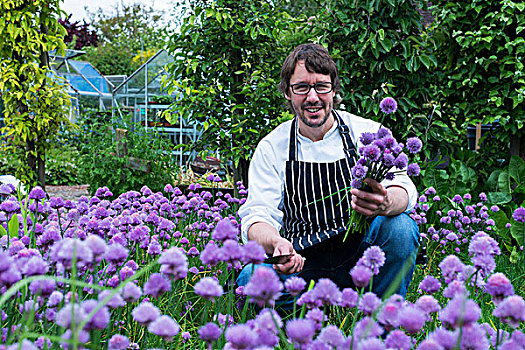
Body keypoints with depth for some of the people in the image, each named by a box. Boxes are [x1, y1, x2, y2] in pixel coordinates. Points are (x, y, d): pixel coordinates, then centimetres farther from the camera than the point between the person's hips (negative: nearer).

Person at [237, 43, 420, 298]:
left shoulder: (367, 132, 1)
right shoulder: (271, 148, 2)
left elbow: (404, 191, -11)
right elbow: (257, 216, -6)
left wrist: (385, 203, -38)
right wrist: (276, 243, -32)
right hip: (299, 265, 0)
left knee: (400, 226, -29)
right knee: (252, 277, -30)